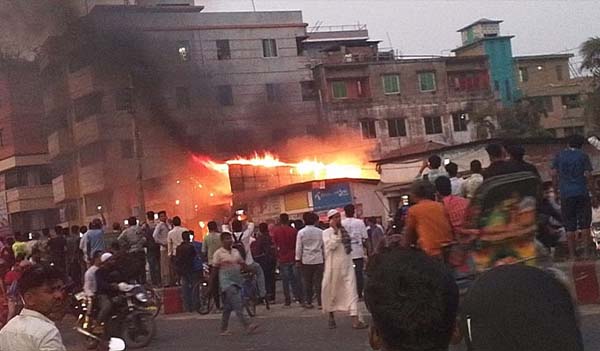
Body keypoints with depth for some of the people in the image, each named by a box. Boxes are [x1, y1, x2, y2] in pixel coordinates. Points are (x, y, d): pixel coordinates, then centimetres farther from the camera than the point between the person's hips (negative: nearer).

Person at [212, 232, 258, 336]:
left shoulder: (235, 251, 12)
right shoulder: (219, 253, -4)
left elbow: (243, 264, 14)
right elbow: (215, 269, -3)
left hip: (237, 280, 6)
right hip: (226, 281, -6)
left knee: (228, 307, 10)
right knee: (237, 305, -14)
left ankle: (224, 329, 17)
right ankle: (247, 325, -19)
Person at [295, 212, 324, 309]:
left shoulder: (301, 232, -3)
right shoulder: (320, 232, 1)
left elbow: (299, 247, -2)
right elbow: (324, 246, 5)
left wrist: (298, 259, 5)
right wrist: (325, 257, 14)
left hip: (306, 260, -1)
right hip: (318, 260, 1)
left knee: (307, 282, 6)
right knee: (319, 282, 3)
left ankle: (308, 302, 7)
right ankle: (320, 302, 1)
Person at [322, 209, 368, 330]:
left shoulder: (344, 231, 10)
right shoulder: (327, 232, -5)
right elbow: (331, 245, -21)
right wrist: (336, 231, -20)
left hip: (347, 265, 4)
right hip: (333, 266, -4)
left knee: (351, 291, -6)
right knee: (332, 292, 8)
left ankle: (355, 320, -11)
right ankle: (331, 317, 28)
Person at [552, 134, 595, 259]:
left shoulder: (559, 155, 5)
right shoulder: (583, 156, -1)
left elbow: (554, 174, 1)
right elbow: (588, 176, -6)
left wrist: (556, 190, 10)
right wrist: (594, 192, 1)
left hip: (565, 194, 2)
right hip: (582, 193, -2)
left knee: (570, 227, 5)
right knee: (585, 225, 7)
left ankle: (572, 255, 5)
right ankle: (586, 252, 3)